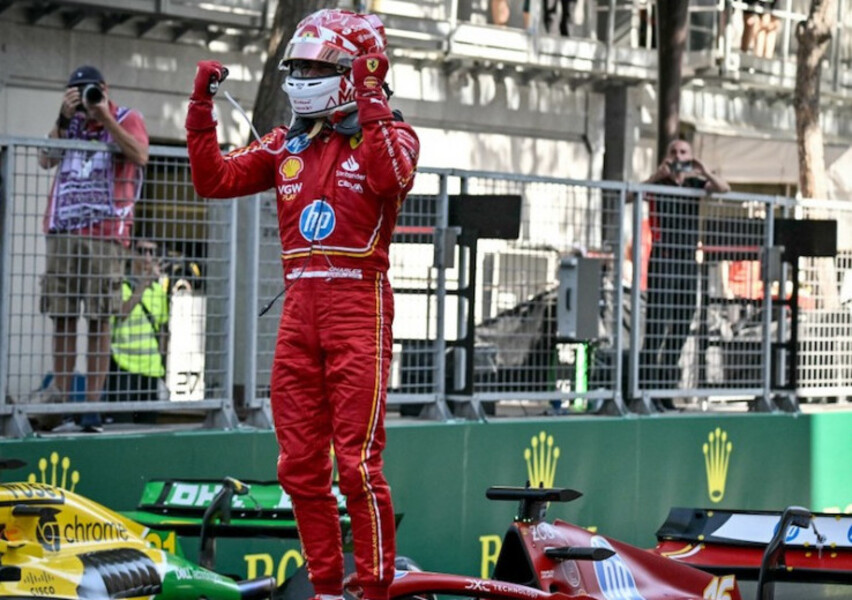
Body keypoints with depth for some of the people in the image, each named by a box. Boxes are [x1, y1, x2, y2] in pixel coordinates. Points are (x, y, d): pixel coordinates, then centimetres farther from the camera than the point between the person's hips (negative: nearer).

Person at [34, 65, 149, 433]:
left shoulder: (127, 120, 7)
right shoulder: (70, 124, 18)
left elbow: (140, 156, -12)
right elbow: (45, 160, 4)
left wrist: (105, 119, -12)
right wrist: (64, 118, -4)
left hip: (105, 234, -4)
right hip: (62, 233, 4)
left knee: (99, 319, -5)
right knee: (62, 317, 3)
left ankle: (92, 404, -5)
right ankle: (59, 395, 9)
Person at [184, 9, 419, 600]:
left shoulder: (388, 134, 0)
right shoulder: (287, 145, 17)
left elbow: (392, 177, -22)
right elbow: (215, 179, 12)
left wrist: (370, 100, -23)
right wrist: (202, 108, 3)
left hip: (358, 304, -6)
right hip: (299, 307, 6)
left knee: (358, 462, -10)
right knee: (300, 464, 8)